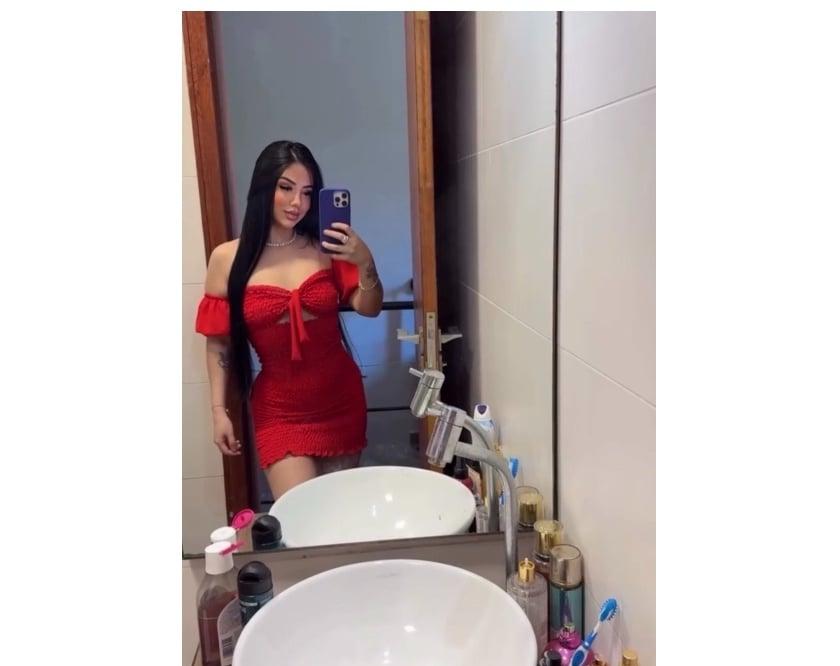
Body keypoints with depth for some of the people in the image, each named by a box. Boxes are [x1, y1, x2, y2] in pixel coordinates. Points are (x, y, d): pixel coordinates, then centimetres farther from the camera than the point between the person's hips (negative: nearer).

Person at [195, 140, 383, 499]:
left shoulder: (324, 247, -4)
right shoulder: (227, 258, -5)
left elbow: (369, 309, -4)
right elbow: (219, 342, 1)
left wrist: (365, 262, -21)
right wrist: (219, 410, 0)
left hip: (341, 399, 2)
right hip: (279, 409, -2)